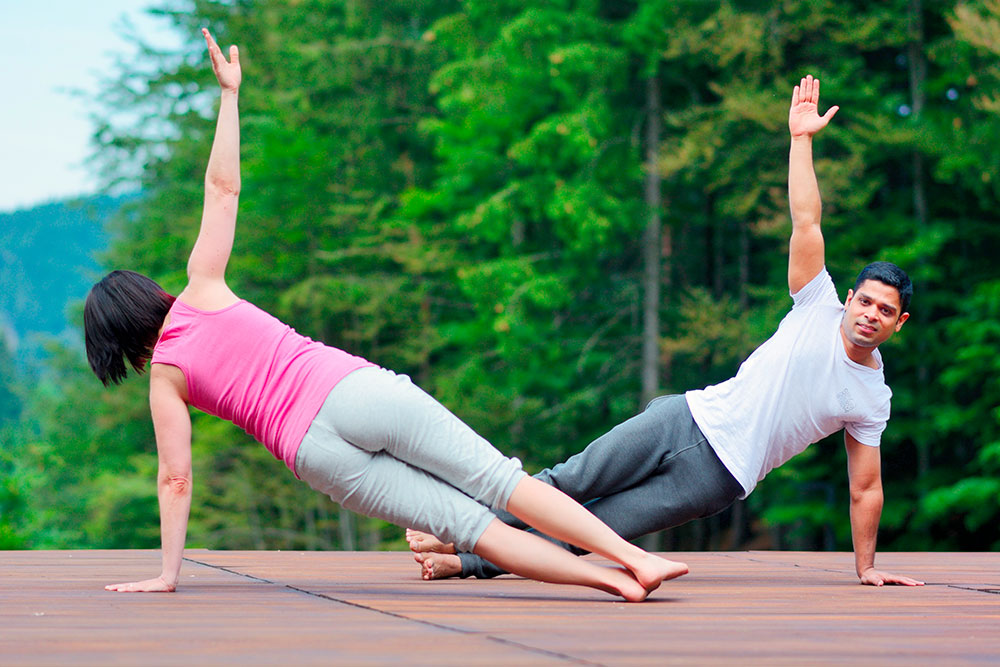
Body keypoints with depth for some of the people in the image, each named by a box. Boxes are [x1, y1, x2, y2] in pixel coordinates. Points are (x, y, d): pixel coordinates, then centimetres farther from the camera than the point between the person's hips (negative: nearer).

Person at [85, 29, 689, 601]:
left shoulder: (164, 376, 13)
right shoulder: (201, 291, 15)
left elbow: (176, 478, 7)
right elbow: (223, 189, 20)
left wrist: (168, 573, 13)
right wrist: (229, 94, 28)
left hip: (316, 451, -1)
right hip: (354, 388, 1)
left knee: (468, 522, -5)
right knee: (499, 479, -4)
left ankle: (609, 577, -19)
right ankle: (633, 557, -16)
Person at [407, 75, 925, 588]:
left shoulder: (872, 400, 0)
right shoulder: (819, 309, 1)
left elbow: (866, 488, 6)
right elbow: (805, 222, -3)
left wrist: (866, 565, 4)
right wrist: (800, 138, -8)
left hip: (716, 480, -2)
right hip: (692, 418, 2)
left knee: (601, 525, -7)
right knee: (572, 481, 0)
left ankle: (468, 561, -1)